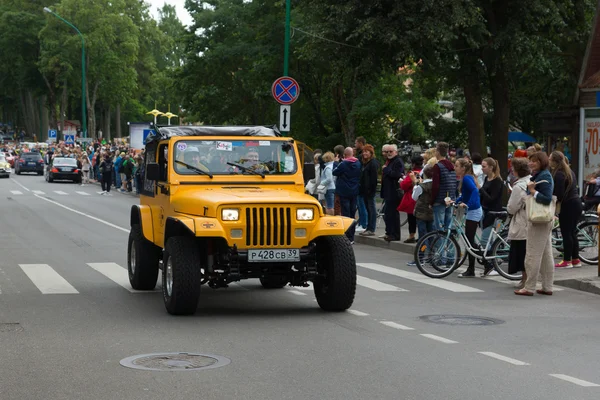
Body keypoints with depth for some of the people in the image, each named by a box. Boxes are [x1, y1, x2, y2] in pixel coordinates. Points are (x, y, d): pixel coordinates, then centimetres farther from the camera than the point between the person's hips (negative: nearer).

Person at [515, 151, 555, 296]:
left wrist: (533, 191, -21)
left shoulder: (544, 177, -16)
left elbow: (547, 198, -25)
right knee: (546, 254, 12)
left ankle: (529, 288, -2)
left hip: (538, 220, -11)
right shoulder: (539, 176, 15)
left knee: (533, 254, -6)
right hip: (544, 220, 11)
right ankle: (547, 287, 17)